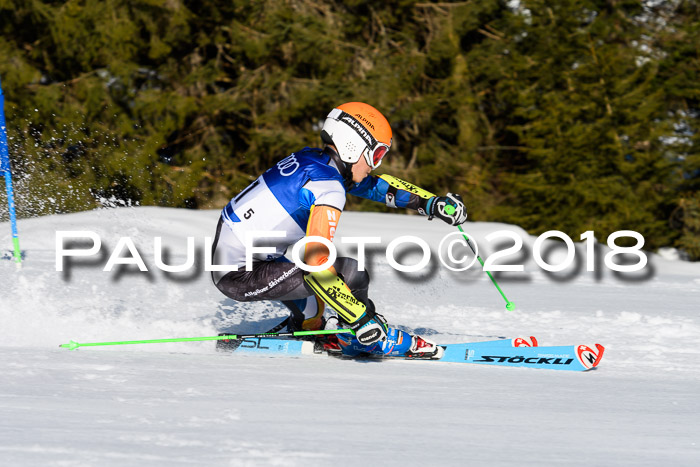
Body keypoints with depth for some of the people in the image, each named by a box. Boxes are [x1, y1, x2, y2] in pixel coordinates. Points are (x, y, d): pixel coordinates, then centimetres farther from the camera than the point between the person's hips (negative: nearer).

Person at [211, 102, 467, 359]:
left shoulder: (311, 160, 7)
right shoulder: (328, 188, -20)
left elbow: (376, 185, 22)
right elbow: (316, 264, -29)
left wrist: (431, 202, 19)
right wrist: (362, 320, -27)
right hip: (241, 276, -10)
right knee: (350, 272, -12)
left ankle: (304, 327, 33)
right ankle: (358, 337, 8)